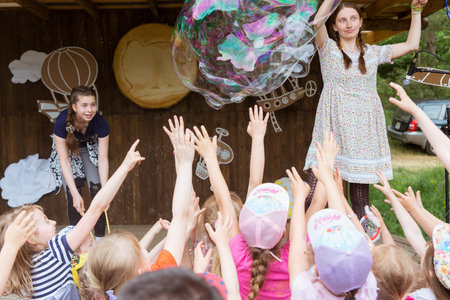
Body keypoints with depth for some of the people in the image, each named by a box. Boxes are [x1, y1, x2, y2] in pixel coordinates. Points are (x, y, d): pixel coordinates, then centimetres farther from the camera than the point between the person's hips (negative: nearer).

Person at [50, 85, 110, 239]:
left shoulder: (100, 122, -32)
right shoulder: (62, 122, -36)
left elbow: (103, 159, -26)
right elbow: (64, 160, -31)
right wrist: (75, 194, -35)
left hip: (90, 148, 1)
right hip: (67, 150, -1)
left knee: (97, 188, -12)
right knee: (71, 194, -12)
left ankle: (100, 237, -1)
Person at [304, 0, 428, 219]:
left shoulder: (373, 53, 15)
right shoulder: (328, 49, 4)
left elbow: (411, 45, 16)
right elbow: (318, 24, -15)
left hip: (364, 130, 3)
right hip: (334, 126, -3)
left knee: (361, 192, 7)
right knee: (314, 194, -13)